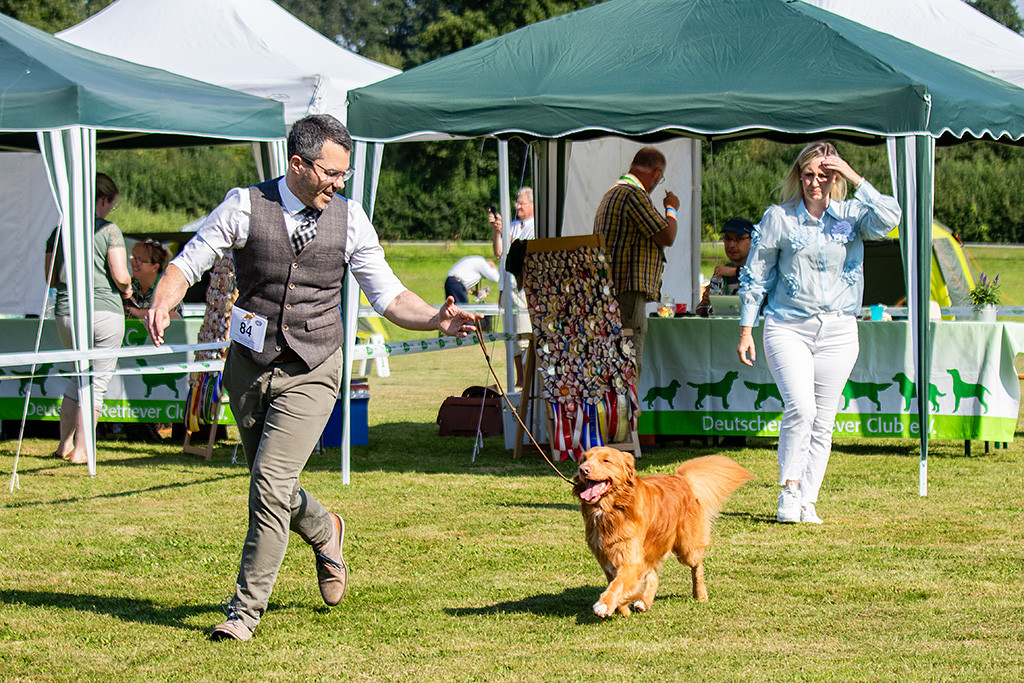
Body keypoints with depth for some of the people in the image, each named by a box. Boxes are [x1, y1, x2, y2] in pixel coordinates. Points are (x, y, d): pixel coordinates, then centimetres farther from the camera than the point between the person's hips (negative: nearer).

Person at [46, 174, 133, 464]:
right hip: (104, 311, -5)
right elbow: (121, 277, -12)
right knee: (97, 381, 3)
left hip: (66, 313, 5)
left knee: (79, 375, 21)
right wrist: (126, 290, 9)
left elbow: (50, 279, 13)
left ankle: (64, 443, 21)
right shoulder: (108, 230, -7)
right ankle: (80, 449, 1)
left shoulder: (60, 231, 8)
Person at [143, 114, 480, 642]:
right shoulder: (245, 207, -5)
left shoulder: (350, 220, 0)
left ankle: (246, 608, -1)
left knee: (270, 485, -13)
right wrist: (162, 303, -23)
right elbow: (187, 263, -2)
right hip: (249, 366, 1)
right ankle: (324, 532, 47)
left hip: (311, 374, -1)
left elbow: (388, 297, 4)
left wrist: (436, 319, -14)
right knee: (270, 486, 13)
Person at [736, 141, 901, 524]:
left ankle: (807, 501, 12)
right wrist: (746, 329, 4)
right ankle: (788, 491, -7)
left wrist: (854, 178, -15)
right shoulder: (779, 218, 2)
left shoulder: (851, 215, 4)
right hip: (788, 327, -2)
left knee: (823, 420, 3)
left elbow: (888, 218, -17)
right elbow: (756, 275, 7)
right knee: (800, 407, -19)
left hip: (838, 331, 2)